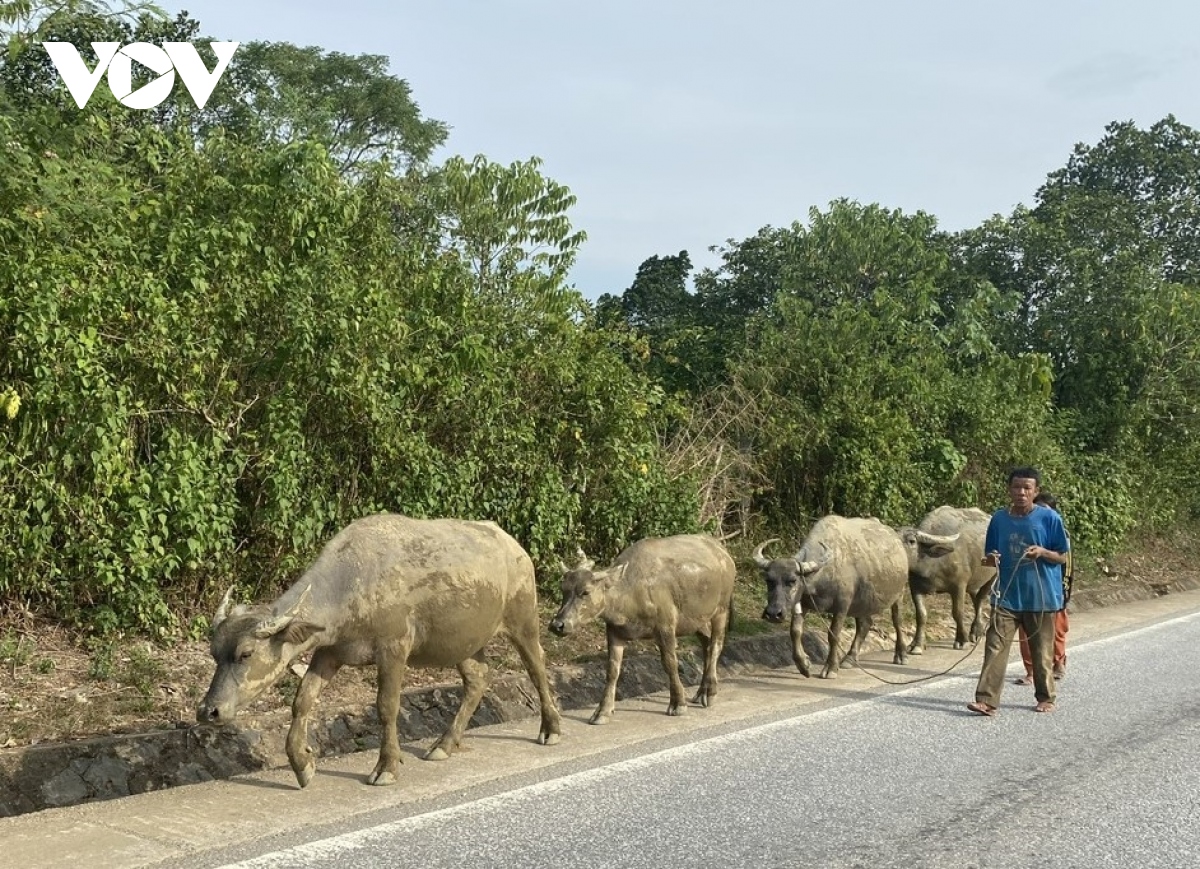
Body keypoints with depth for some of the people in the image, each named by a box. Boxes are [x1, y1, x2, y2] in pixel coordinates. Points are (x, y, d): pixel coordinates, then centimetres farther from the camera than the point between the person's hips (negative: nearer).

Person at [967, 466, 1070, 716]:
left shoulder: (1049, 518, -6)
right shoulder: (999, 519, 4)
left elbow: (1062, 557, -1)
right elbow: (990, 556, 13)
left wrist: (1042, 552, -20)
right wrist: (991, 560, -10)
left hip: (1042, 597, -2)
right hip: (1006, 597, 2)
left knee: (1042, 652, 10)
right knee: (995, 647, -7)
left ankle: (1046, 698, 27)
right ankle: (987, 700, -8)